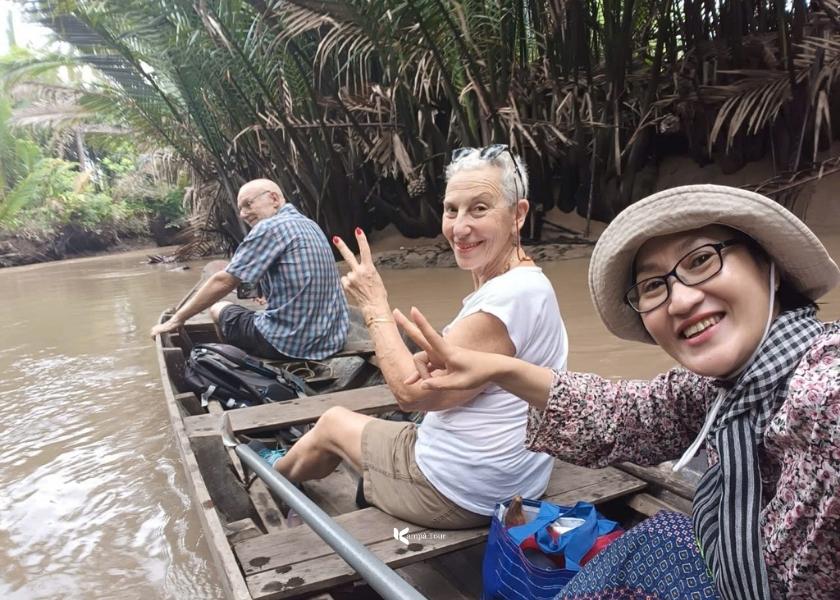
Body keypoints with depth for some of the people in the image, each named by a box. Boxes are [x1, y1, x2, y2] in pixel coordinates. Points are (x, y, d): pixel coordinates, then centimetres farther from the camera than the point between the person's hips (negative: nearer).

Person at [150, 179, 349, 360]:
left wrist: (176, 320, -1)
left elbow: (222, 282, -10)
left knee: (218, 309, 17)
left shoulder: (270, 227, -11)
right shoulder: (310, 225, 13)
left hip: (291, 342, -8)